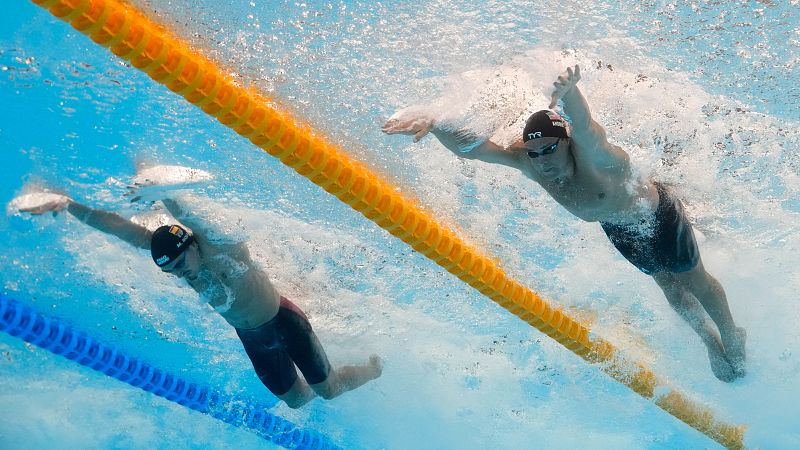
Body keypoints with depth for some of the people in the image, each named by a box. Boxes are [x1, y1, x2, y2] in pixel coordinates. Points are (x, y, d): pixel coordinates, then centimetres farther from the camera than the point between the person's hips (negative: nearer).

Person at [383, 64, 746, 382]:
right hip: (618, 230, 5)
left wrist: (568, 92, -92)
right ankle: (708, 338, 52)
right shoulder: (528, 162, -30)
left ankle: (731, 337, 47)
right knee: (668, 285, 25)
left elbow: (583, 126, -69)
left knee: (695, 282, 17)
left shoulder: (590, 153, -44)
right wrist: (433, 124, -57)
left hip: (659, 213, -5)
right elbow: (468, 148, -38)